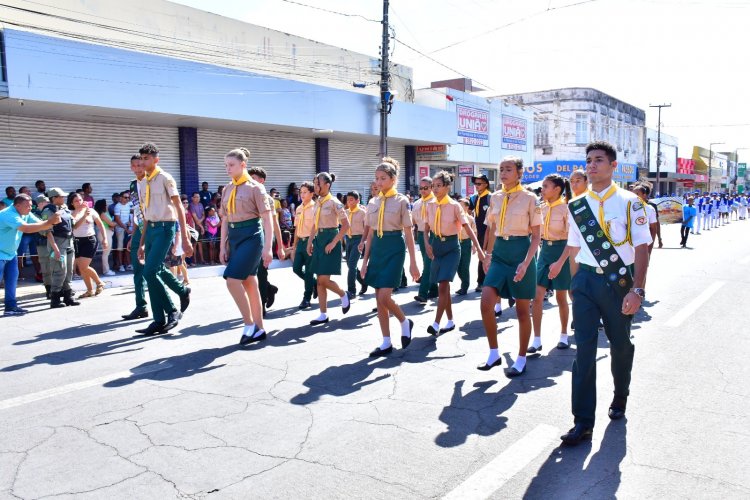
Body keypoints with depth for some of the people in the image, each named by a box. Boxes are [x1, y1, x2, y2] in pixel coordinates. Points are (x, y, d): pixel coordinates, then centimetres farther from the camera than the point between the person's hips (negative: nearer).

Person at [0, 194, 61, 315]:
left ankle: (11, 307, 14)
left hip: (11, 253, 9)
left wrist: (52, 222, -23)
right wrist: (49, 222, -39)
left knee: (12, 280, 8)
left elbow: (40, 224, -2)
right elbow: (26, 228, -39)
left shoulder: (25, 214, 0)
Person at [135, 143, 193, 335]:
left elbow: (179, 208, -10)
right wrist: (142, 243, 19)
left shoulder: (165, 179, -8)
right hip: (151, 228, 7)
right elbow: (147, 215, 18)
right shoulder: (142, 183, 13)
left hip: (165, 228, -7)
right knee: (155, 273, 8)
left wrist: (185, 238, -16)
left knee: (150, 272, -15)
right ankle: (159, 321, 16)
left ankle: (172, 311, 2)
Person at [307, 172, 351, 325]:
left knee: (324, 279, -11)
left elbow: (346, 225, -14)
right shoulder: (317, 203, 11)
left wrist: (333, 243, -18)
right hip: (319, 239, 8)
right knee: (319, 281, 6)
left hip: (330, 239, -8)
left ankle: (344, 296, 18)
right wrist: (310, 242, 11)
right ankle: (323, 314, 12)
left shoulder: (334, 202, -11)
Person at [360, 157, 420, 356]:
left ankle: (405, 323, 17)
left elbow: (408, 234, -5)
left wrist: (413, 263, -7)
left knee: (384, 297, -13)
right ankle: (386, 343, 15)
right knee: (379, 299, 5)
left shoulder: (401, 201, -4)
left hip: (394, 248, -5)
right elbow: (370, 233, 13)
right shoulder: (372, 202, 9)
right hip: (377, 249, 6)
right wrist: (365, 261, 10)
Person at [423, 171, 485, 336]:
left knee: (443, 285, -15)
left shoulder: (455, 206, -11)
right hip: (436, 246, 5)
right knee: (444, 286, 10)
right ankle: (450, 322, 23)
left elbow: (468, 228, -15)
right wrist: (427, 244, -10)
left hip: (451, 247, -5)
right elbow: (426, 229, 9)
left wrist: (479, 249, -22)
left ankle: (436, 324, -11)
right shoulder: (430, 206, 1)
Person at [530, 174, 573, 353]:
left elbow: (571, 239, -17)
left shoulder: (566, 208, -14)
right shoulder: (542, 207, 4)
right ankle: (537, 339, 2)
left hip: (561, 251, -5)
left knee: (561, 297, 9)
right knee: (537, 296, -3)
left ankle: (564, 335, 28)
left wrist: (560, 262, -25)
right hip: (545, 250, 5)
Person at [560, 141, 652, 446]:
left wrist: (637, 289, -16)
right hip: (586, 281, 2)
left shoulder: (629, 202, -6)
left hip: (618, 281, -2)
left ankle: (620, 398, 44)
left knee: (620, 345, 15)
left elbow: (641, 247, -8)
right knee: (584, 349, -3)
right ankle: (583, 422, 1)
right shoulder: (576, 206, 5)